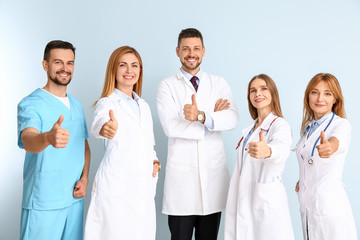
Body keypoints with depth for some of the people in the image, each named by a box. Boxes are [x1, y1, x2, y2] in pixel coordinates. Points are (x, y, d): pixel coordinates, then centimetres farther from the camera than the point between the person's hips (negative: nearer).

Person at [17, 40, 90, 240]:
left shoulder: (76, 105, 11)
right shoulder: (30, 104, -11)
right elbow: (28, 141, -29)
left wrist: (84, 178, 0)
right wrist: (48, 138, -52)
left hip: (75, 198, 6)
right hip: (43, 202, -6)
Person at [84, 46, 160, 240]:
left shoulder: (144, 106, 15)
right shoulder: (107, 103, -5)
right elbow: (98, 123, -29)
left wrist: (154, 161, 5)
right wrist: (106, 128, -52)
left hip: (144, 189, 6)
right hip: (116, 189, -6)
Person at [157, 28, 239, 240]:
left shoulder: (219, 83, 9)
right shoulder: (167, 85, 3)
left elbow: (233, 119, -7)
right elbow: (170, 127, -12)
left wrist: (201, 116, -23)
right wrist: (213, 117, -7)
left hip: (214, 173, 3)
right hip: (181, 174, -2)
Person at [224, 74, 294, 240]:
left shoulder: (280, 125, -9)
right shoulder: (250, 128, 15)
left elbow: (281, 148, -34)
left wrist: (267, 151, -54)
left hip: (267, 202, -7)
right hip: (243, 201, 7)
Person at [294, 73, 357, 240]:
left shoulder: (341, 124, -10)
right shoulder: (307, 126, 10)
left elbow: (336, 141, -35)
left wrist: (329, 147, -56)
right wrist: (302, 180, 6)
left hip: (330, 205, -6)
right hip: (307, 205, 6)